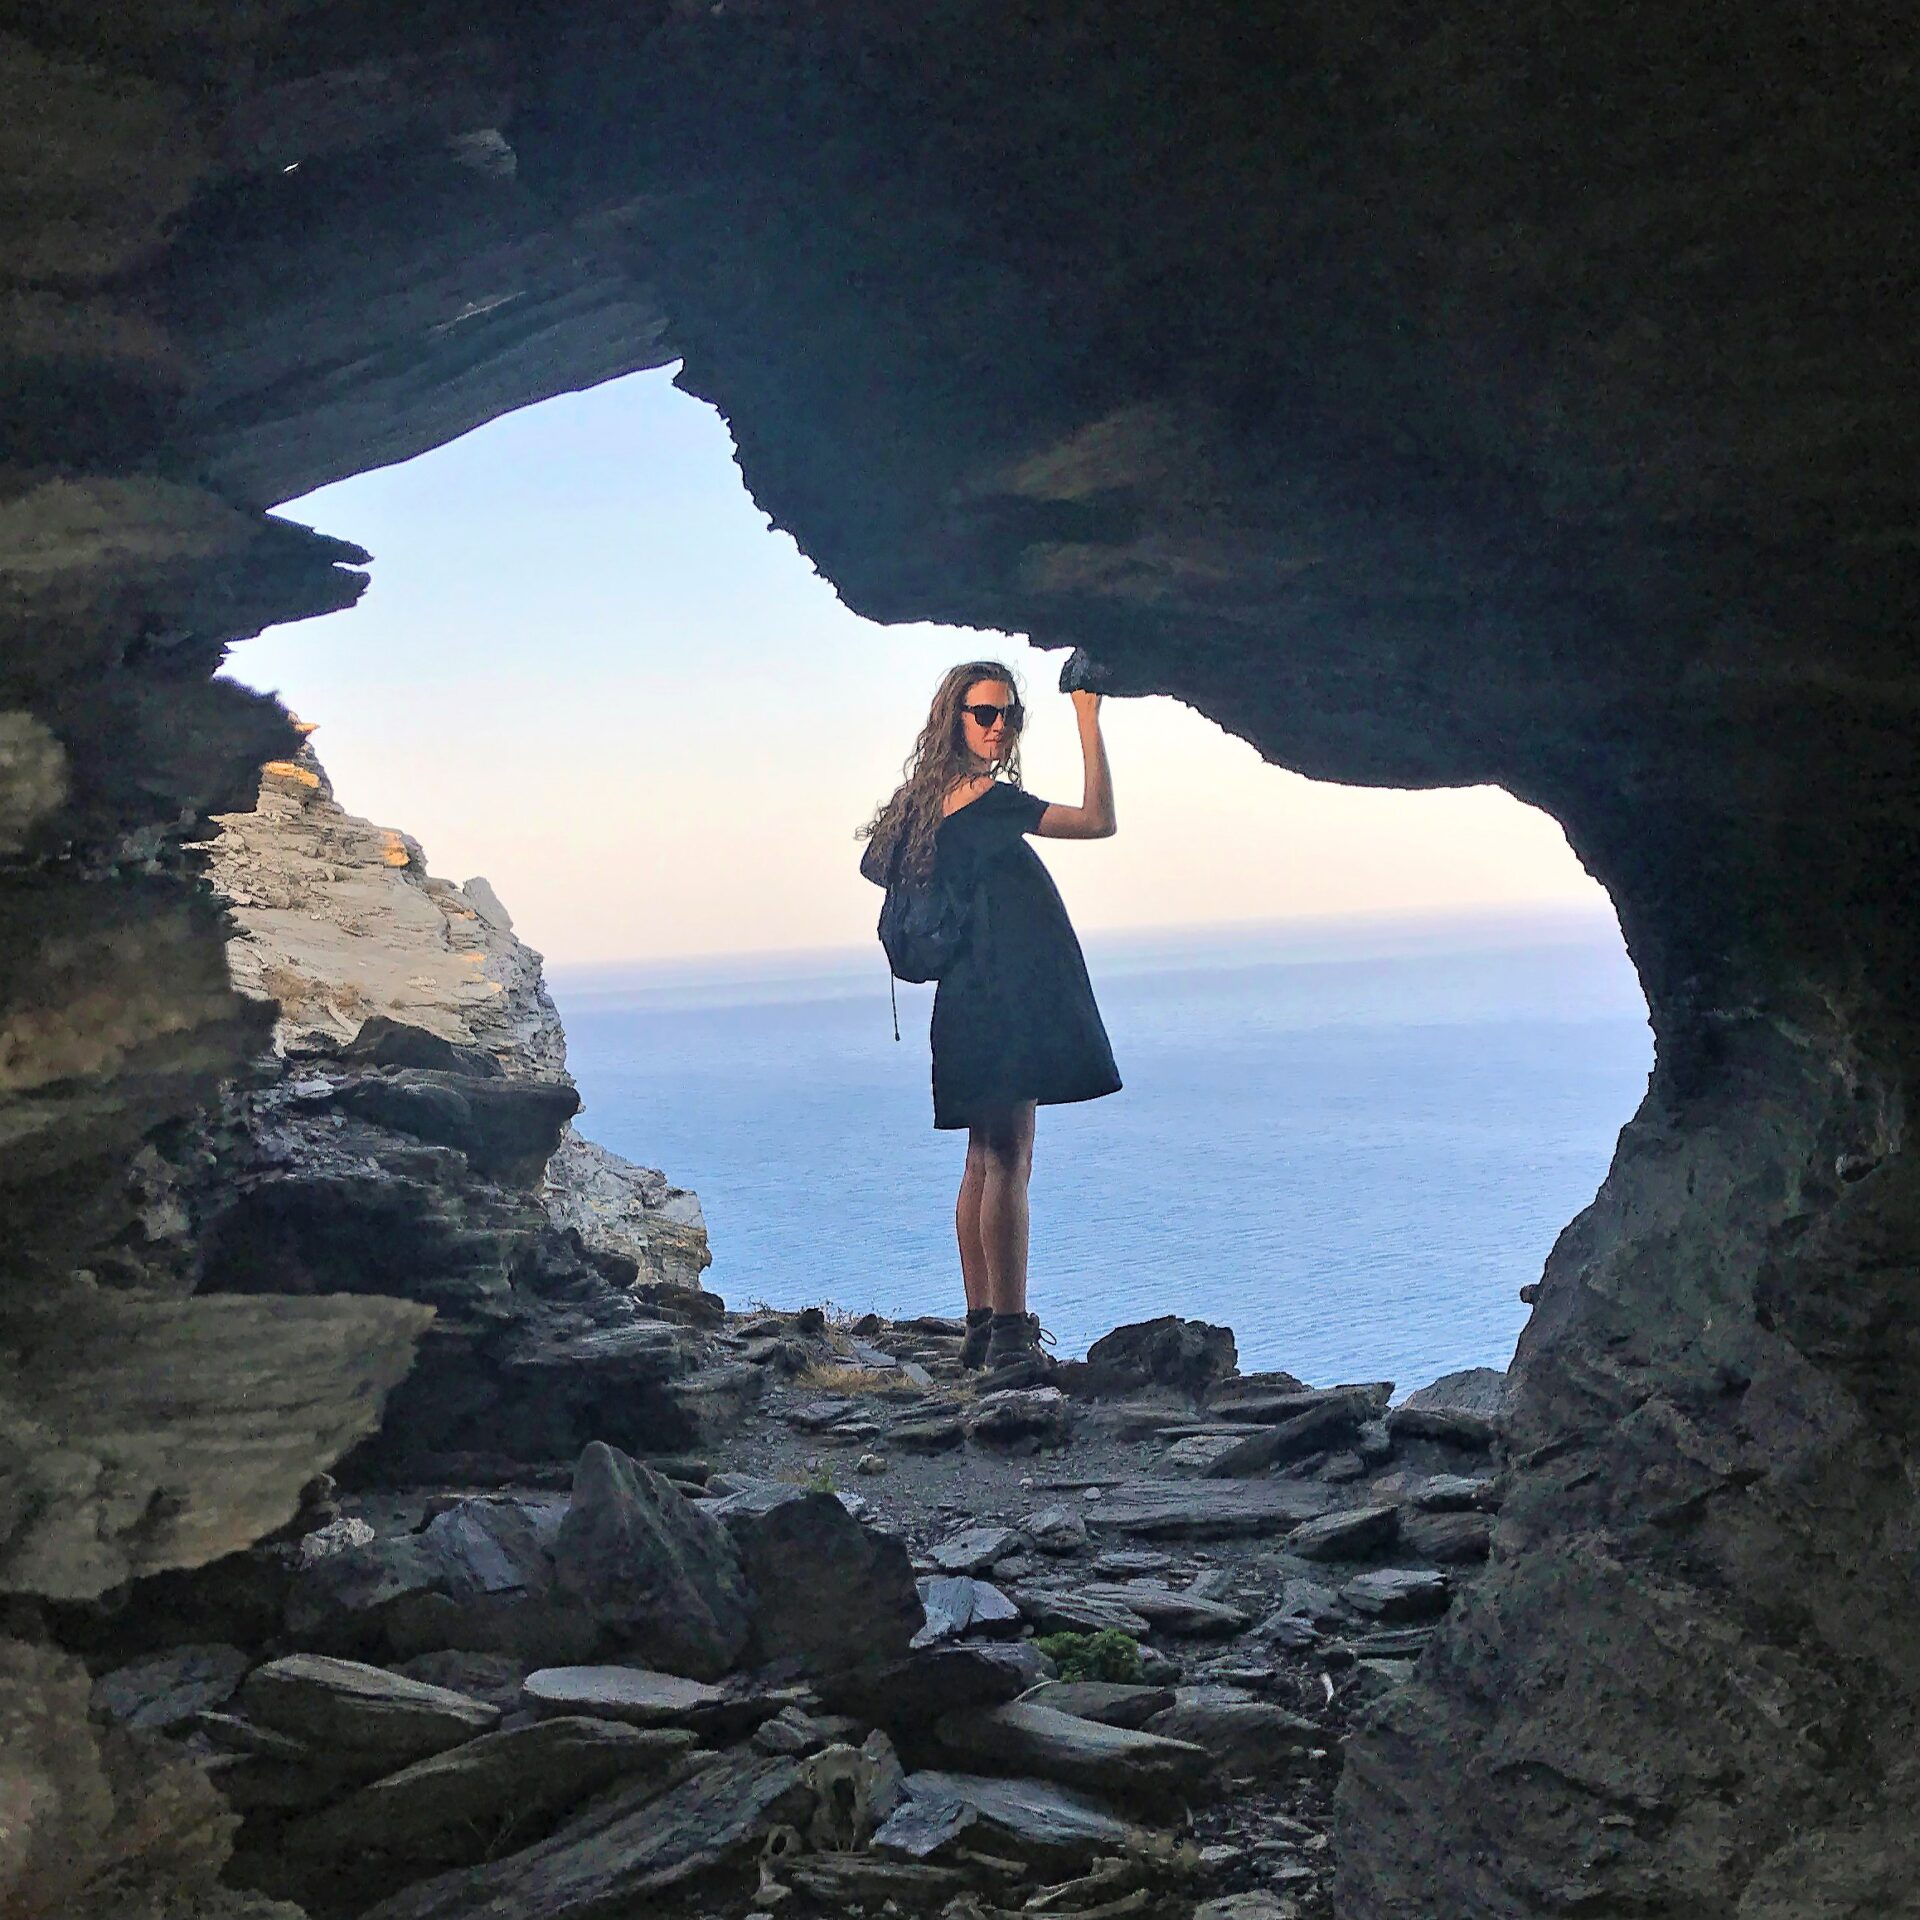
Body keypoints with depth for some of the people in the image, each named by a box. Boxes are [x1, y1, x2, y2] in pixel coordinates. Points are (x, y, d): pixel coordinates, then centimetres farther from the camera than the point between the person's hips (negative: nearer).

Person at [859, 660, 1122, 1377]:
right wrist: (1088, 721, -15)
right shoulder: (983, 799, -14)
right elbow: (1098, 820, -18)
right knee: (1007, 1164, -12)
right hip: (999, 1001, -10)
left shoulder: (932, 800, 13)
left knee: (985, 1164, 13)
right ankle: (1009, 1336, -14)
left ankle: (981, 1325, 17)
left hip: (979, 1002, 10)